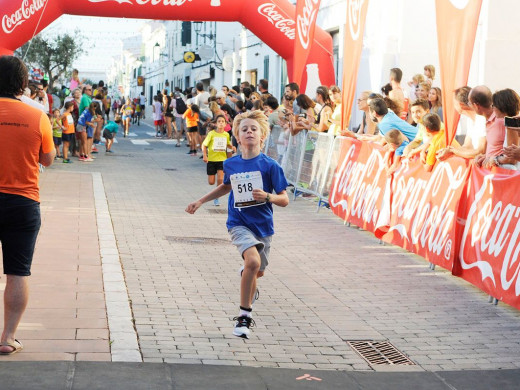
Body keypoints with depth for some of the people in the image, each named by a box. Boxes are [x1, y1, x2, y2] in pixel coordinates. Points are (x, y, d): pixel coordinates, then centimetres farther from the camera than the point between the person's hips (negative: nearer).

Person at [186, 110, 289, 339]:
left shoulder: (270, 165, -10)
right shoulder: (230, 164, -1)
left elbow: (284, 200, -8)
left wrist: (267, 196, -28)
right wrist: (200, 201, 20)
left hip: (262, 225, 1)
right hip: (239, 223, -1)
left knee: (257, 272, 17)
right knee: (253, 261, -27)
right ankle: (244, 316, -15)